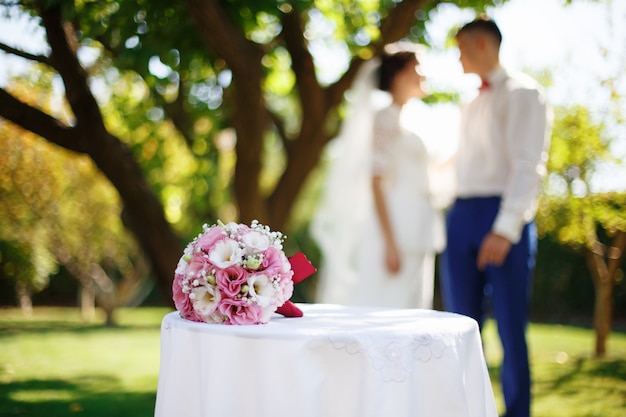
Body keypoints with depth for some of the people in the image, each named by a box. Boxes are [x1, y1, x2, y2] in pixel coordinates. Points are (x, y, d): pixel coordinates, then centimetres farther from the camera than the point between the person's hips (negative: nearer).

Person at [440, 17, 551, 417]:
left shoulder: (522, 93, -3)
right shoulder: (472, 105, 21)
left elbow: (528, 164, -13)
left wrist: (505, 229, -20)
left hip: (504, 218, -7)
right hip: (462, 215, 7)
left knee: (511, 328, -2)